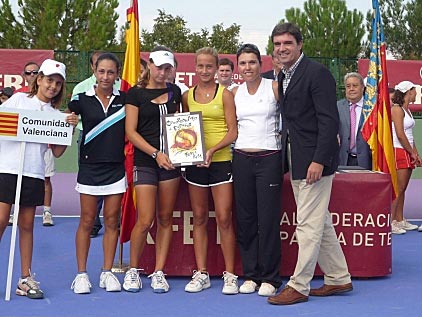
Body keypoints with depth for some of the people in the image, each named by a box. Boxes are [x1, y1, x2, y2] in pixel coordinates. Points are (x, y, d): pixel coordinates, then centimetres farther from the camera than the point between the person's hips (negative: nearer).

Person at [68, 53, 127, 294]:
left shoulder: (125, 99, 4)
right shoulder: (82, 99, 1)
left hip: (116, 168, 1)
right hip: (90, 167, -1)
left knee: (112, 222, 5)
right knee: (87, 222, 3)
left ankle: (107, 272, 15)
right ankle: (82, 274, 10)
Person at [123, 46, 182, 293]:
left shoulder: (174, 92, 11)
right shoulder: (136, 93, -1)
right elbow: (131, 131, -6)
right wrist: (155, 153, -14)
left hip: (170, 161, 4)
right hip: (145, 162, -4)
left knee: (165, 218, 5)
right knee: (145, 220, -9)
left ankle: (159, 273, 12)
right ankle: (133, 271, 10)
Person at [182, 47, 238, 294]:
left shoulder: (225, 94, 0)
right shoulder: (188, 96, 10)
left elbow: (233, 132, -5)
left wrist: (213, 149, -19)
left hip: (221, 161, -3)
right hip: (195, 162, 4)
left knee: (224, 218, -5)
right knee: (199, 218, 7)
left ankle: (230, 275, 4)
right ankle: (201, 274, 13)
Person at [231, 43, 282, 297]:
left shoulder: (274, 88, -1)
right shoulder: (235, 93, 11)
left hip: (269, 159, -4)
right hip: (242, 159, 4)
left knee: (268, 219, -4)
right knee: (245, 219, 6)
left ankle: (270, 278, 6)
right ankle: (251, 274, 16)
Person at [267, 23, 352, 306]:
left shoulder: (317, 73, -13)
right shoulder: (283, 77, 13)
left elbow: (329, 120, -18)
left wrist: (319, 160, -23)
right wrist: (289, 158, 10)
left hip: (315, 161, -9)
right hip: (297, 161, 9)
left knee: (309, 225, -5)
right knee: (320, 223, 15)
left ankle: (298, 287, 3)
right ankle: (339, 278, 26)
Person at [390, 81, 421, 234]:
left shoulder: (407, 109, 18)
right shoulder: (397, 109, -11)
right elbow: (400, 135, -16)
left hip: (407, 153, 9)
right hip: (399, 151, -9)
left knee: (402, 189, 10)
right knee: (398, 189, -11)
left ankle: (400, 220, 15)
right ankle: (390, 223, -10)